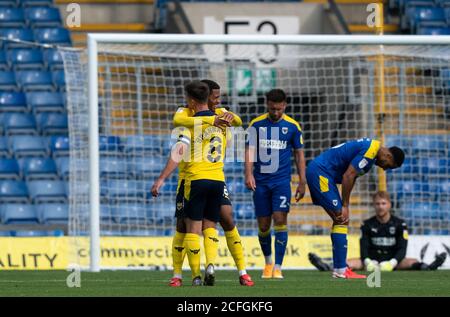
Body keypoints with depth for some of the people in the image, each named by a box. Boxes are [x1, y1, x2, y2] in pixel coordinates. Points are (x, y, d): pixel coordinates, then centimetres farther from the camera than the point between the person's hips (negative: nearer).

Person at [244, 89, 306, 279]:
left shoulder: (292, 126, 2)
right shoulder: (256, 125, 2)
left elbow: (299, 154, 8)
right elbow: (250, 150, -2)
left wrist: (302, 182, 5)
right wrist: (249, 174, -17)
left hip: (282, 180, -1)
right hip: (261, 181, 1)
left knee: (280, 220, -14)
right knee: (263, 225, 5)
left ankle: (278, 267, -12)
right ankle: (268, 262, 28)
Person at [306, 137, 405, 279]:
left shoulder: (371, 147, 15)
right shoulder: (370, 151, -17)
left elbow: (350, 177, 17)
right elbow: (348, 176, -20)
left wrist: (345, 206, 11)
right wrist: (345, 206, -14)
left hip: (317, 171, 11)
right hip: (319, 172, -11)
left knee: (340, 220, 11)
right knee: (341, 220, -12)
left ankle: (340, 268, 11)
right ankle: (340, 270, -14)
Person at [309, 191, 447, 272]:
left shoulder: (399, 224, 0)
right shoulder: (367, 225, 5)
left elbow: (402, 249, -9)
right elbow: (364, 247, -4)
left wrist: (392, 263, -29)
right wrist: (368, 262, -27)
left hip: (392, 261, -1)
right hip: (372, 260, 1)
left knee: (411, 262, -33)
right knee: (350, 262, -26)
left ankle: (426, 268, -61)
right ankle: (327, 268, -49)